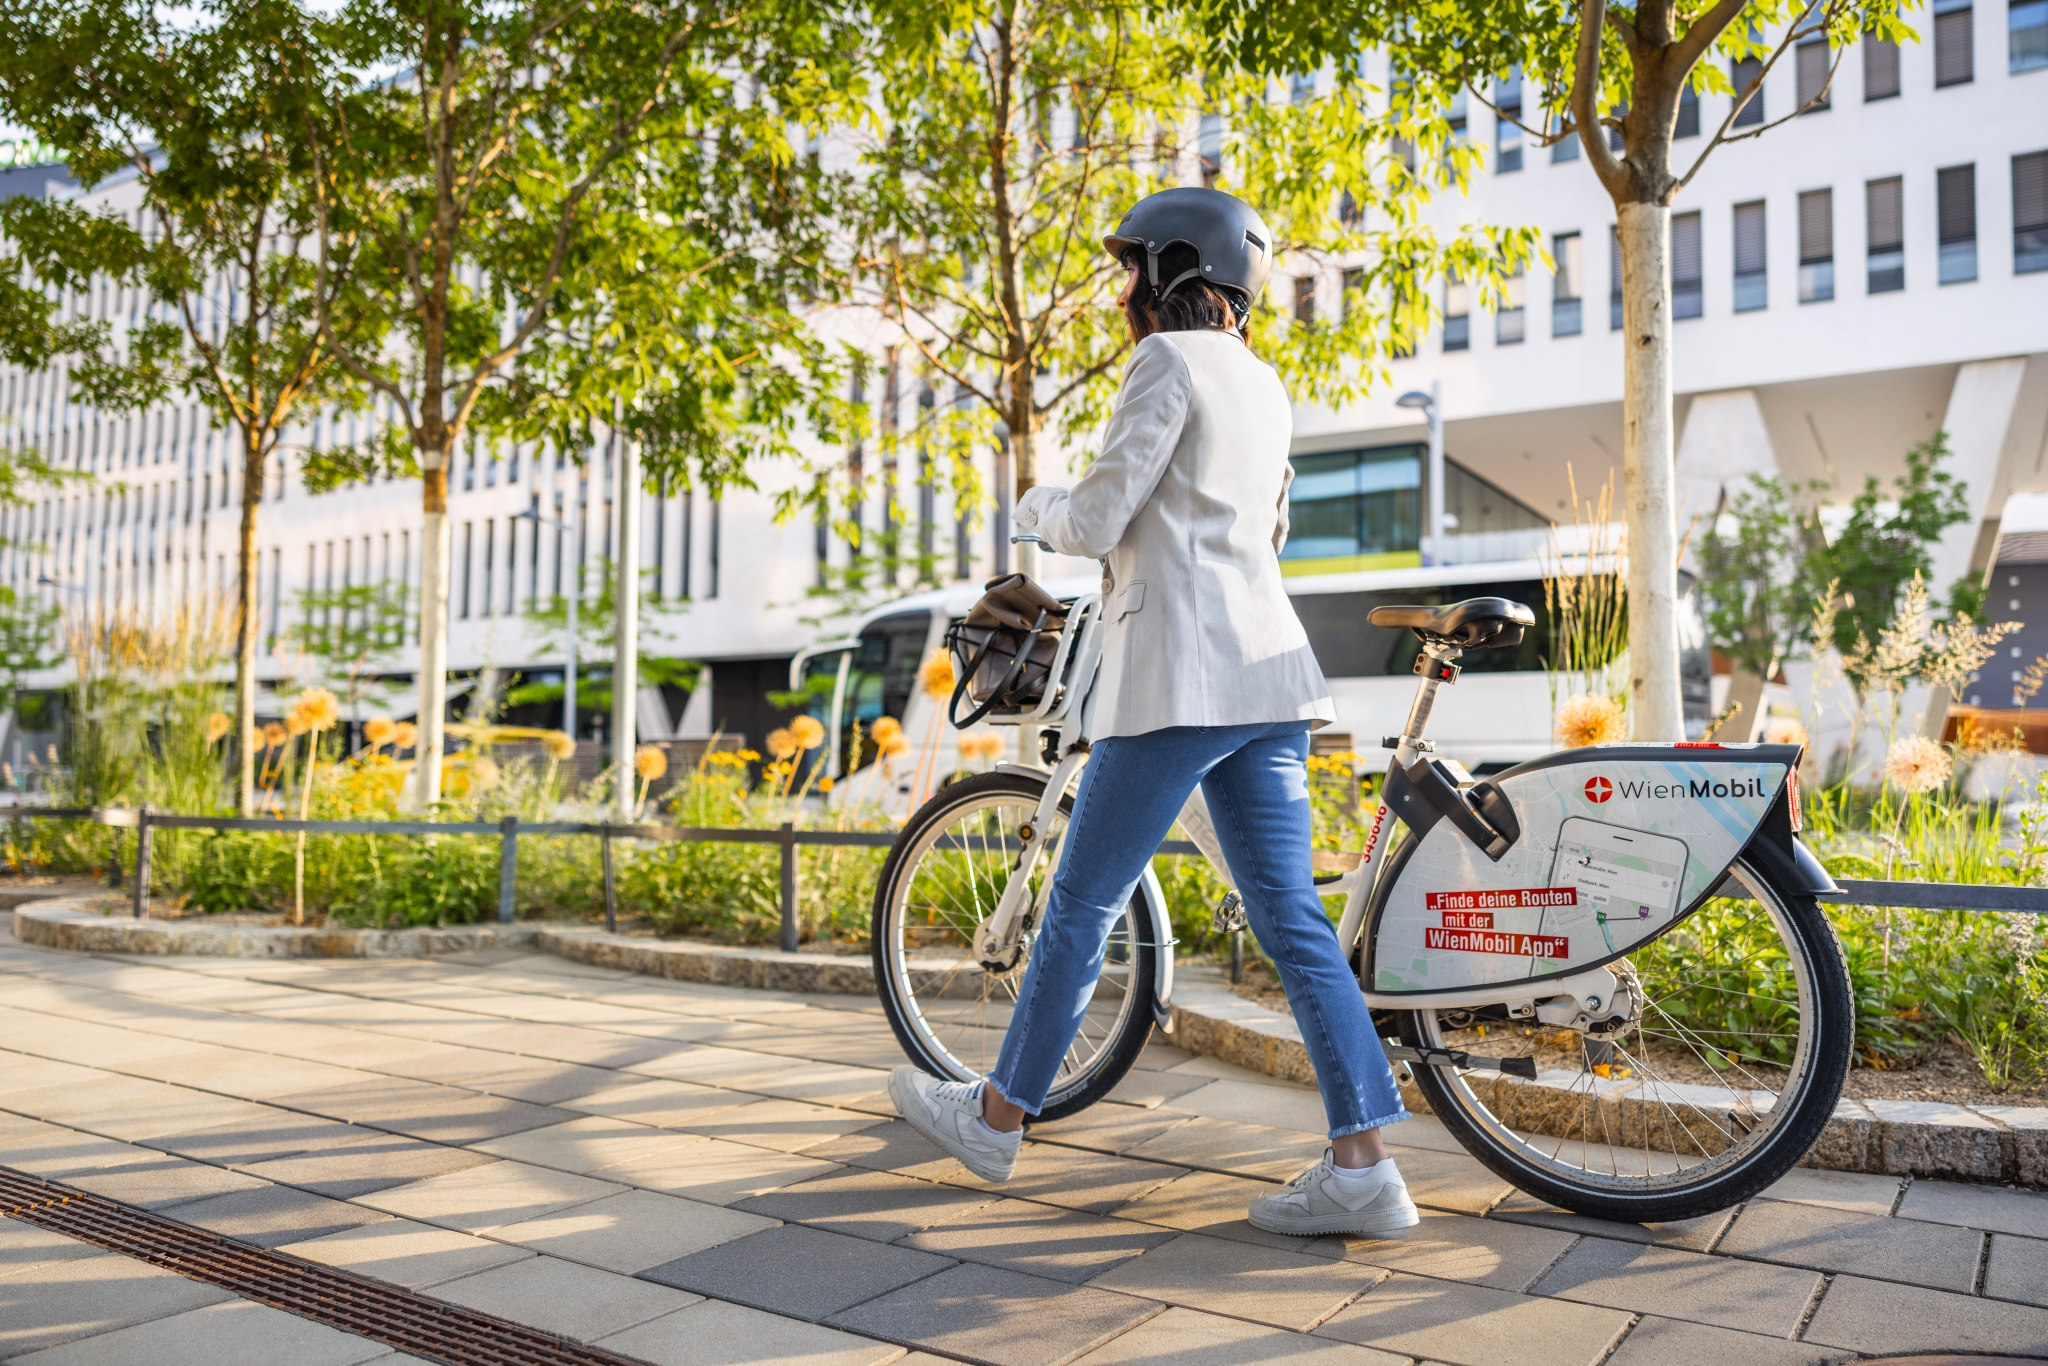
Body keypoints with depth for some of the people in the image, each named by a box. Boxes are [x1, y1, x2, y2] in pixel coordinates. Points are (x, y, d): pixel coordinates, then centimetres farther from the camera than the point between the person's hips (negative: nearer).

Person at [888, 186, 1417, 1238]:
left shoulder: (1169, 360, -4)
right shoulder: (1265, 385, 21)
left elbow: (1097, 521, -10)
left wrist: (1038, 508, 12)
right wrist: (1089, 520, 30)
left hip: (1179, 677, -8)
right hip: (1267, 674, 9)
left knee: (1081, 907, 4)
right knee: (1290, 919, 5)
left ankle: (996, 1119, 19)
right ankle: (1362, 1166, 4)